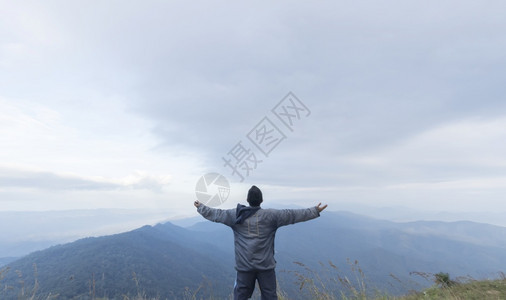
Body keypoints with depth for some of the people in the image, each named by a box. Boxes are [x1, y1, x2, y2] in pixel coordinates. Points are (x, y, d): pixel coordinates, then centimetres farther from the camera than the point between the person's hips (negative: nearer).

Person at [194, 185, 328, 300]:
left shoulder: (236, 215, -6)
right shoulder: (271, 215, -10)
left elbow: (216, 214, 3)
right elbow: (293, 215, -8)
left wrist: (200, 207, 19)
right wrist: (315, 211, 1)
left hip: (244, 266, 1)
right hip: (266, 265, -1)